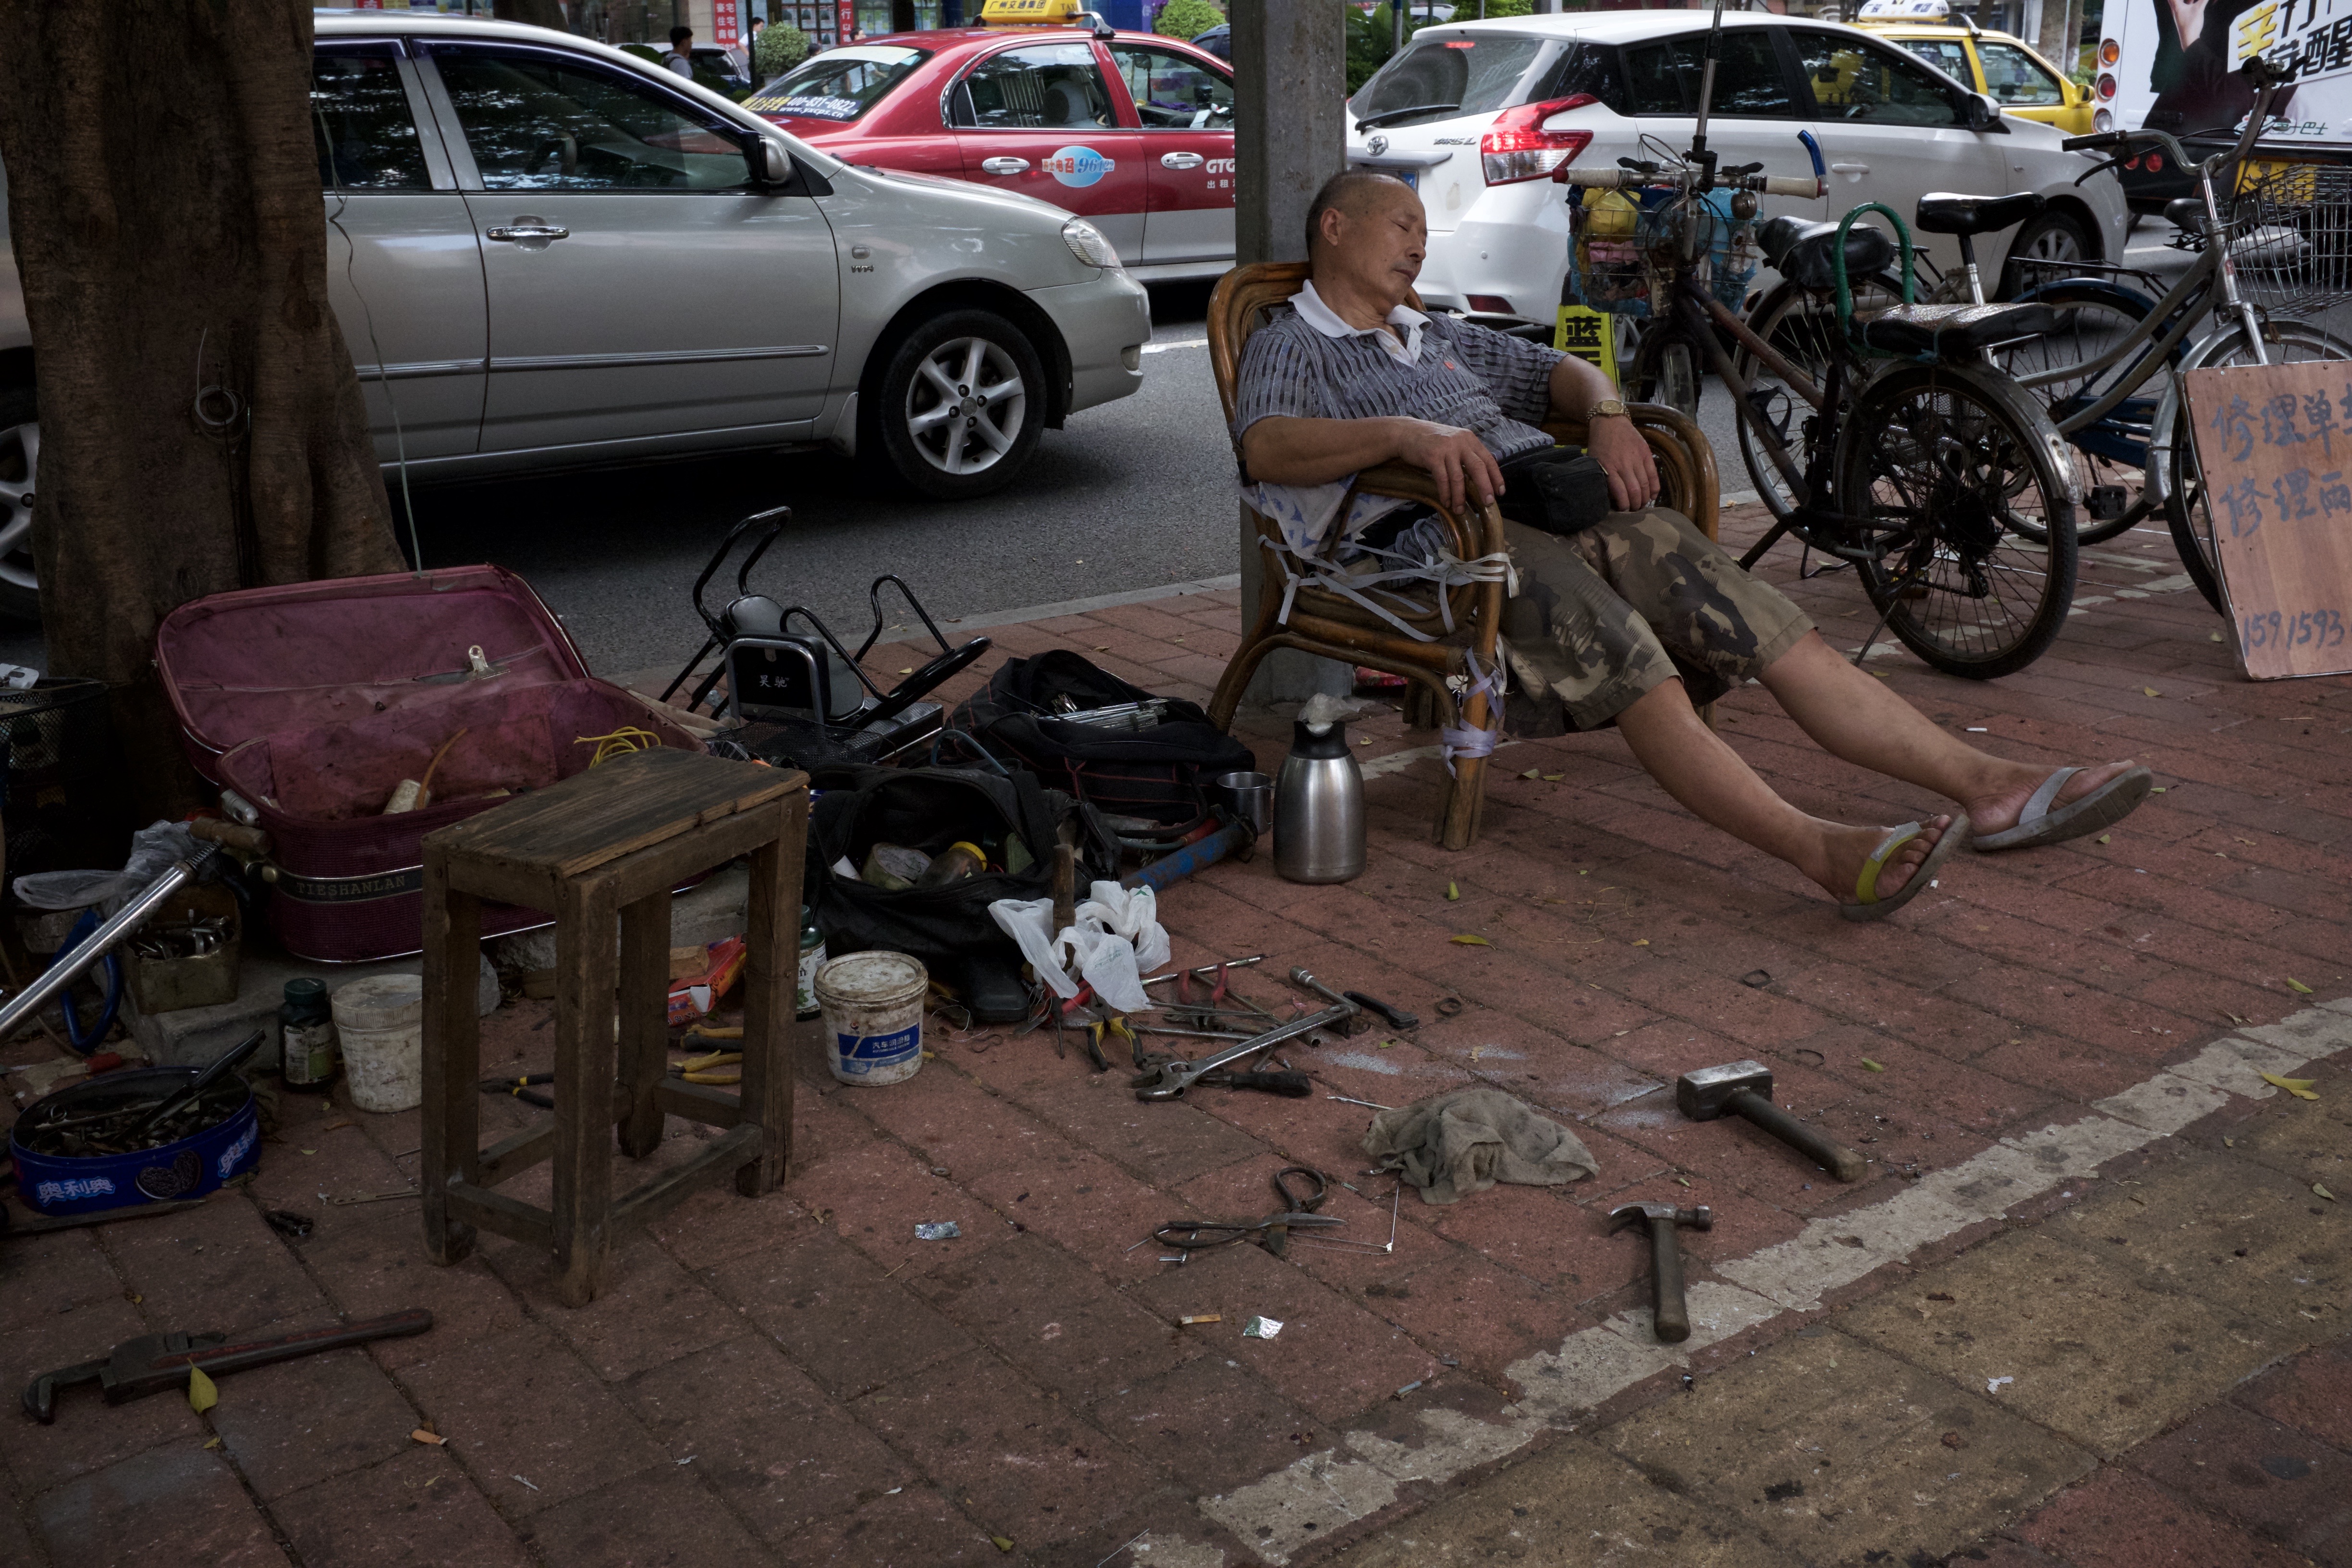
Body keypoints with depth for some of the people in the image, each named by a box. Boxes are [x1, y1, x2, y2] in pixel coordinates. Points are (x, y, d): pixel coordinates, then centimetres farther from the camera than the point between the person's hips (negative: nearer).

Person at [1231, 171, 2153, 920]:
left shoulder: (1439, 338, 35)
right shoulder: (1290, 348, 12)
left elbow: (1557, 373, 34)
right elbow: (1265, 448, -10)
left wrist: (1606, 413, 8)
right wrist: (1404, 432, -26)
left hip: (1556, 504, 7)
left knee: (1777, 633, -12)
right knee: (1632, 666, -34)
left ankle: (1988, 787, -18)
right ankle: (1820, 850, -48)